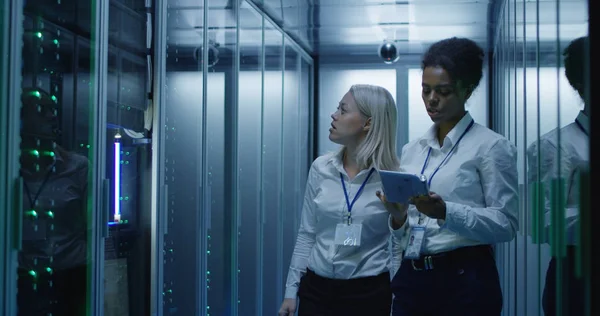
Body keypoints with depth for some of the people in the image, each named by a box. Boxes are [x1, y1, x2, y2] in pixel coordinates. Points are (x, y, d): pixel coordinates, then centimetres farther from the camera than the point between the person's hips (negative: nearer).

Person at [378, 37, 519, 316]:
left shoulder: (491, 146, -4)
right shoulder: (411, 150, 12)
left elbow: (506, 224, -12)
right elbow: (401, 239, 13)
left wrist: (445, 212, -24)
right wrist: (398, 219, -9)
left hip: (465, 282, -5)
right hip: (411, 279, 5)